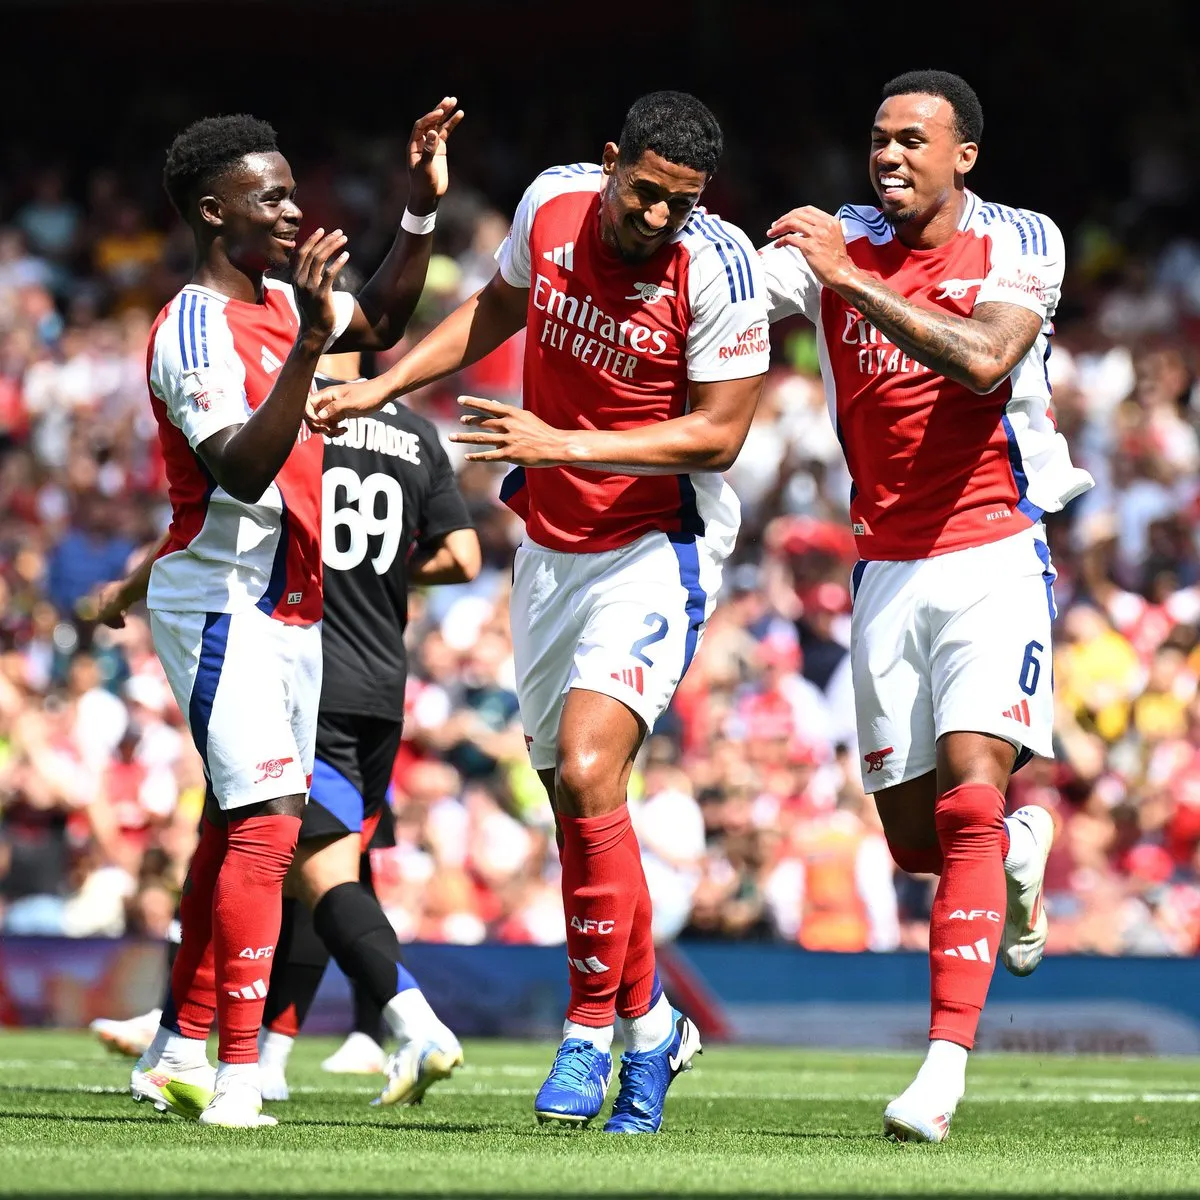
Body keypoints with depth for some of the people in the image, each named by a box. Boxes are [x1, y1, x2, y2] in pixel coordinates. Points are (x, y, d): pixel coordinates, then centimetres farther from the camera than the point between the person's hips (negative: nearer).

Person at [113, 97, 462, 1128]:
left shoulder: (281, 301, 11)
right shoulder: (196, 327, -16)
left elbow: (380, 323, 29)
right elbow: (241, 469, -27)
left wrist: (422, 211, 16)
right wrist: (307, 345, -36)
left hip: (288, 608, 9)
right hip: (223, 604, -9)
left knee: (237, 825, 12)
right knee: (266, 821, -17)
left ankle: (179, 1051, 19)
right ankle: (237, 1074, -20)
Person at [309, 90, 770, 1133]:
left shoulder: (717, 268, -19)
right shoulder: (554, 200, -4)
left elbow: (717, 432, -18)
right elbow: (500, 306, 16)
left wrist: (562, 444, -24)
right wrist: (380, 388, 12)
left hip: (655, 552, -6)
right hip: (551, 547, 6)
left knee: (587, 770, -22)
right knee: (570, 796, 9)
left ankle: (596, 1026, -8)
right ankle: (653, 1026, 25)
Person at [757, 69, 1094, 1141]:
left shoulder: (1020, 245, -5)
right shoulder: (835, 246, 3)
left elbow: (984, 360, -24)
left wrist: (850, 282, -26)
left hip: (993, 558, -4)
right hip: (889, 569, 4)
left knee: (968, 801, -19)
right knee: (914, 839, 6)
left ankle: (945, 1065, -22)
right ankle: (1019, 849, 42)